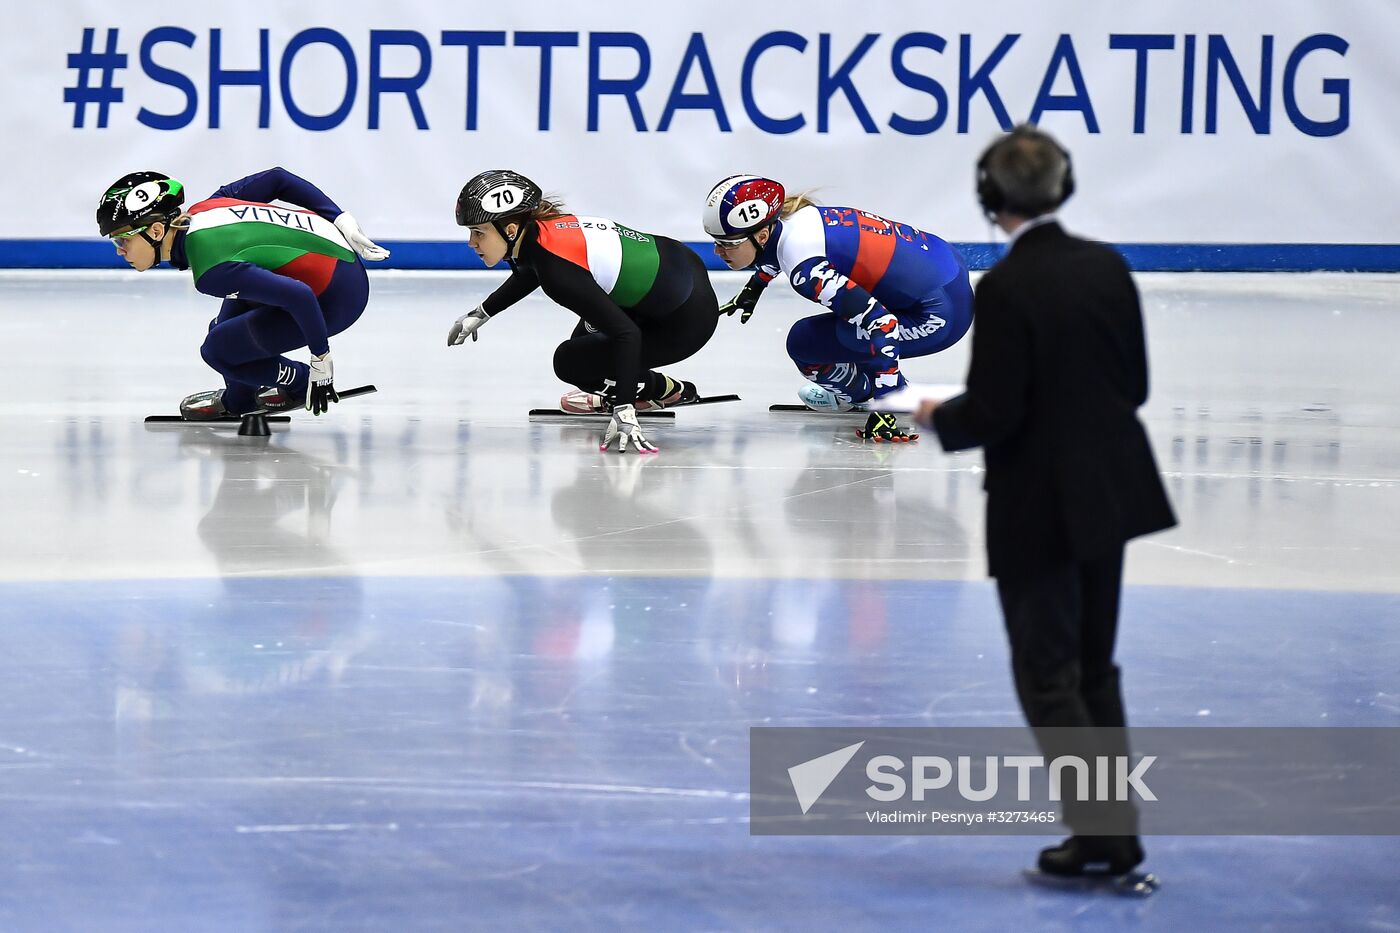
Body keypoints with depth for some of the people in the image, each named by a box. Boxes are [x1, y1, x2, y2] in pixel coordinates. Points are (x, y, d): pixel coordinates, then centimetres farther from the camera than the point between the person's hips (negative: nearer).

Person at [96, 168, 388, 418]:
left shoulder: (211, 271, -27)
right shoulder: (203, 208, -2)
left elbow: (299, 297, -31)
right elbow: (277, 179, 7)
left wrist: (321, 362, -19)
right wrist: (341, 222, 12)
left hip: (334, 300, -9)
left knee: (219, 349, -2)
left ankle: (303, 384, 17)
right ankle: (237, 401, 35)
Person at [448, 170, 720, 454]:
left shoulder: (558, 270, -30)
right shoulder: (543, 227, -4)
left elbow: (626, 334, -31)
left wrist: (624, 412, -35)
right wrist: (480, 313, 31)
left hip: (688, 319, -9)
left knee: (569, 361, -3)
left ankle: (666, 391, 8)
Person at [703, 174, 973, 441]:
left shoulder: (806, 269, -26)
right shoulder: (797, 215, 2)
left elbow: (879, 324, -30)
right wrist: (753, 288, 44)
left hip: (939, 316, -9)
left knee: (804, 342, -8)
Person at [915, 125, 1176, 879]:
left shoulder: (1007, 288, -19)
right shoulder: (1107, 267, 1)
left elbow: (993, 414, -18)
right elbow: (1133, 384, 8)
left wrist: (939, 419, 1)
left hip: (1039, 505, -7)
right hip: (1111, 493, 7)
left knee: (1046, 673, 5)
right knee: (1095, 667, 17)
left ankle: (1098, 834, 3)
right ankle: (1119, 835, 18)